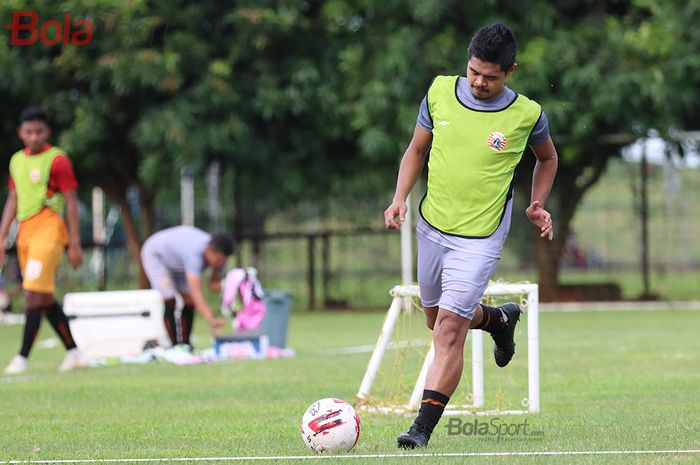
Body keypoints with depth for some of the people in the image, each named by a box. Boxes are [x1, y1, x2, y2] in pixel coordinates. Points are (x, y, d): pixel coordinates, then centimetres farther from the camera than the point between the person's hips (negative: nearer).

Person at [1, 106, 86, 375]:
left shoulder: (57, 159, -5)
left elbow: (71, 202, -6)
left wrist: (74, 243, -9)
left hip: (48, 229, -7)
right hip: (25, 231, 8)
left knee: (34, 295, -13)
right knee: (45, 299, 9)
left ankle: (22, 358, -14)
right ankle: (74, 353, 17)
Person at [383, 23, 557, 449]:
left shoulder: (527, 115, -10)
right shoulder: (440, 92, -4)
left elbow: (547, 158, 12)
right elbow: (417, 149, 10)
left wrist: (537, 206, -1)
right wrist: (400, 198, -3)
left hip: (480, 238, -5)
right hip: (432, 226, 5)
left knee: (449, 329, -14)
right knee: (437, 317, 20)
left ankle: (424, 427, -12)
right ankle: (499, 319, 51)